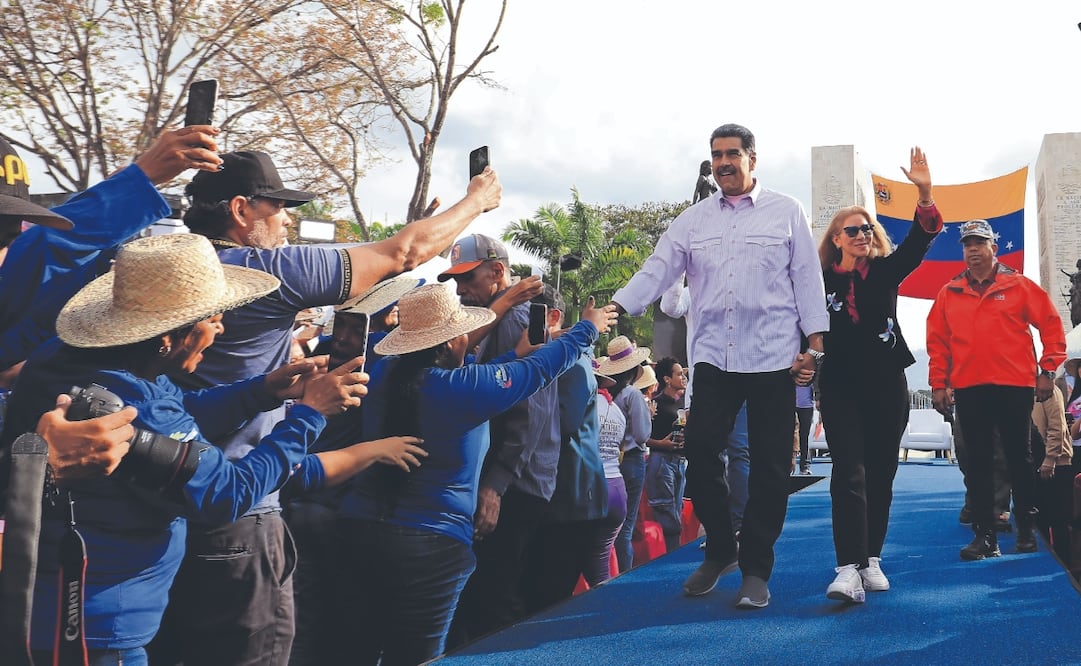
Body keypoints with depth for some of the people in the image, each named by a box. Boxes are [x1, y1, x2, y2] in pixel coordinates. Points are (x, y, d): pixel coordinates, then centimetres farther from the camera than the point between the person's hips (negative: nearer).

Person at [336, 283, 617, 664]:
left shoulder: (385, 372, 1)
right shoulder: (463, 386, -16)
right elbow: (541, 368, -3)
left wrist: (515, 355, 25)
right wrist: (589, 328, 14)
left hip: (362, 526, 6)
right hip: (428, 543, -6)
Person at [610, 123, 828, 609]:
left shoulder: (786, 212, 6)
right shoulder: (693, 221, 11)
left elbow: (807, 279, 4)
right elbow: (657, 271, 3)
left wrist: (814, 344, -3)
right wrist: (615, 307, -13)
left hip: (774, 357, -2)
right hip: (713, 357, 2)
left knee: (768, 466, 2)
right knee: (700, 453, -3)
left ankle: (755, 569, 13)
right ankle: (719, 550, 19)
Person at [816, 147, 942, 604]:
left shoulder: (884, 272, 6)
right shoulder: (821, 282, 1)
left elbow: (918, 242, -9)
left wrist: (925, 193, -24)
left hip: (887, 385, 3)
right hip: (842, 387, -3)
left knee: (881, 474, 7)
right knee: (850, 473, -13)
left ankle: (872, 560, 18)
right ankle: (848, 570, -22)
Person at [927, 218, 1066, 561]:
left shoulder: (1019, 286, 2)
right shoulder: (949, 293, 9)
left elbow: (1051, 325, 3)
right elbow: (937, 341, 8)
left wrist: (1047, 370, -2)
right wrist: (938, 384, 3)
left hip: (1014, 387, -2)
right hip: (969, 390, 2)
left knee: (1018, 458, 5)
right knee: (977, 463, 4)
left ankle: (1027, 529, 18)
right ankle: (984, 535, 9)